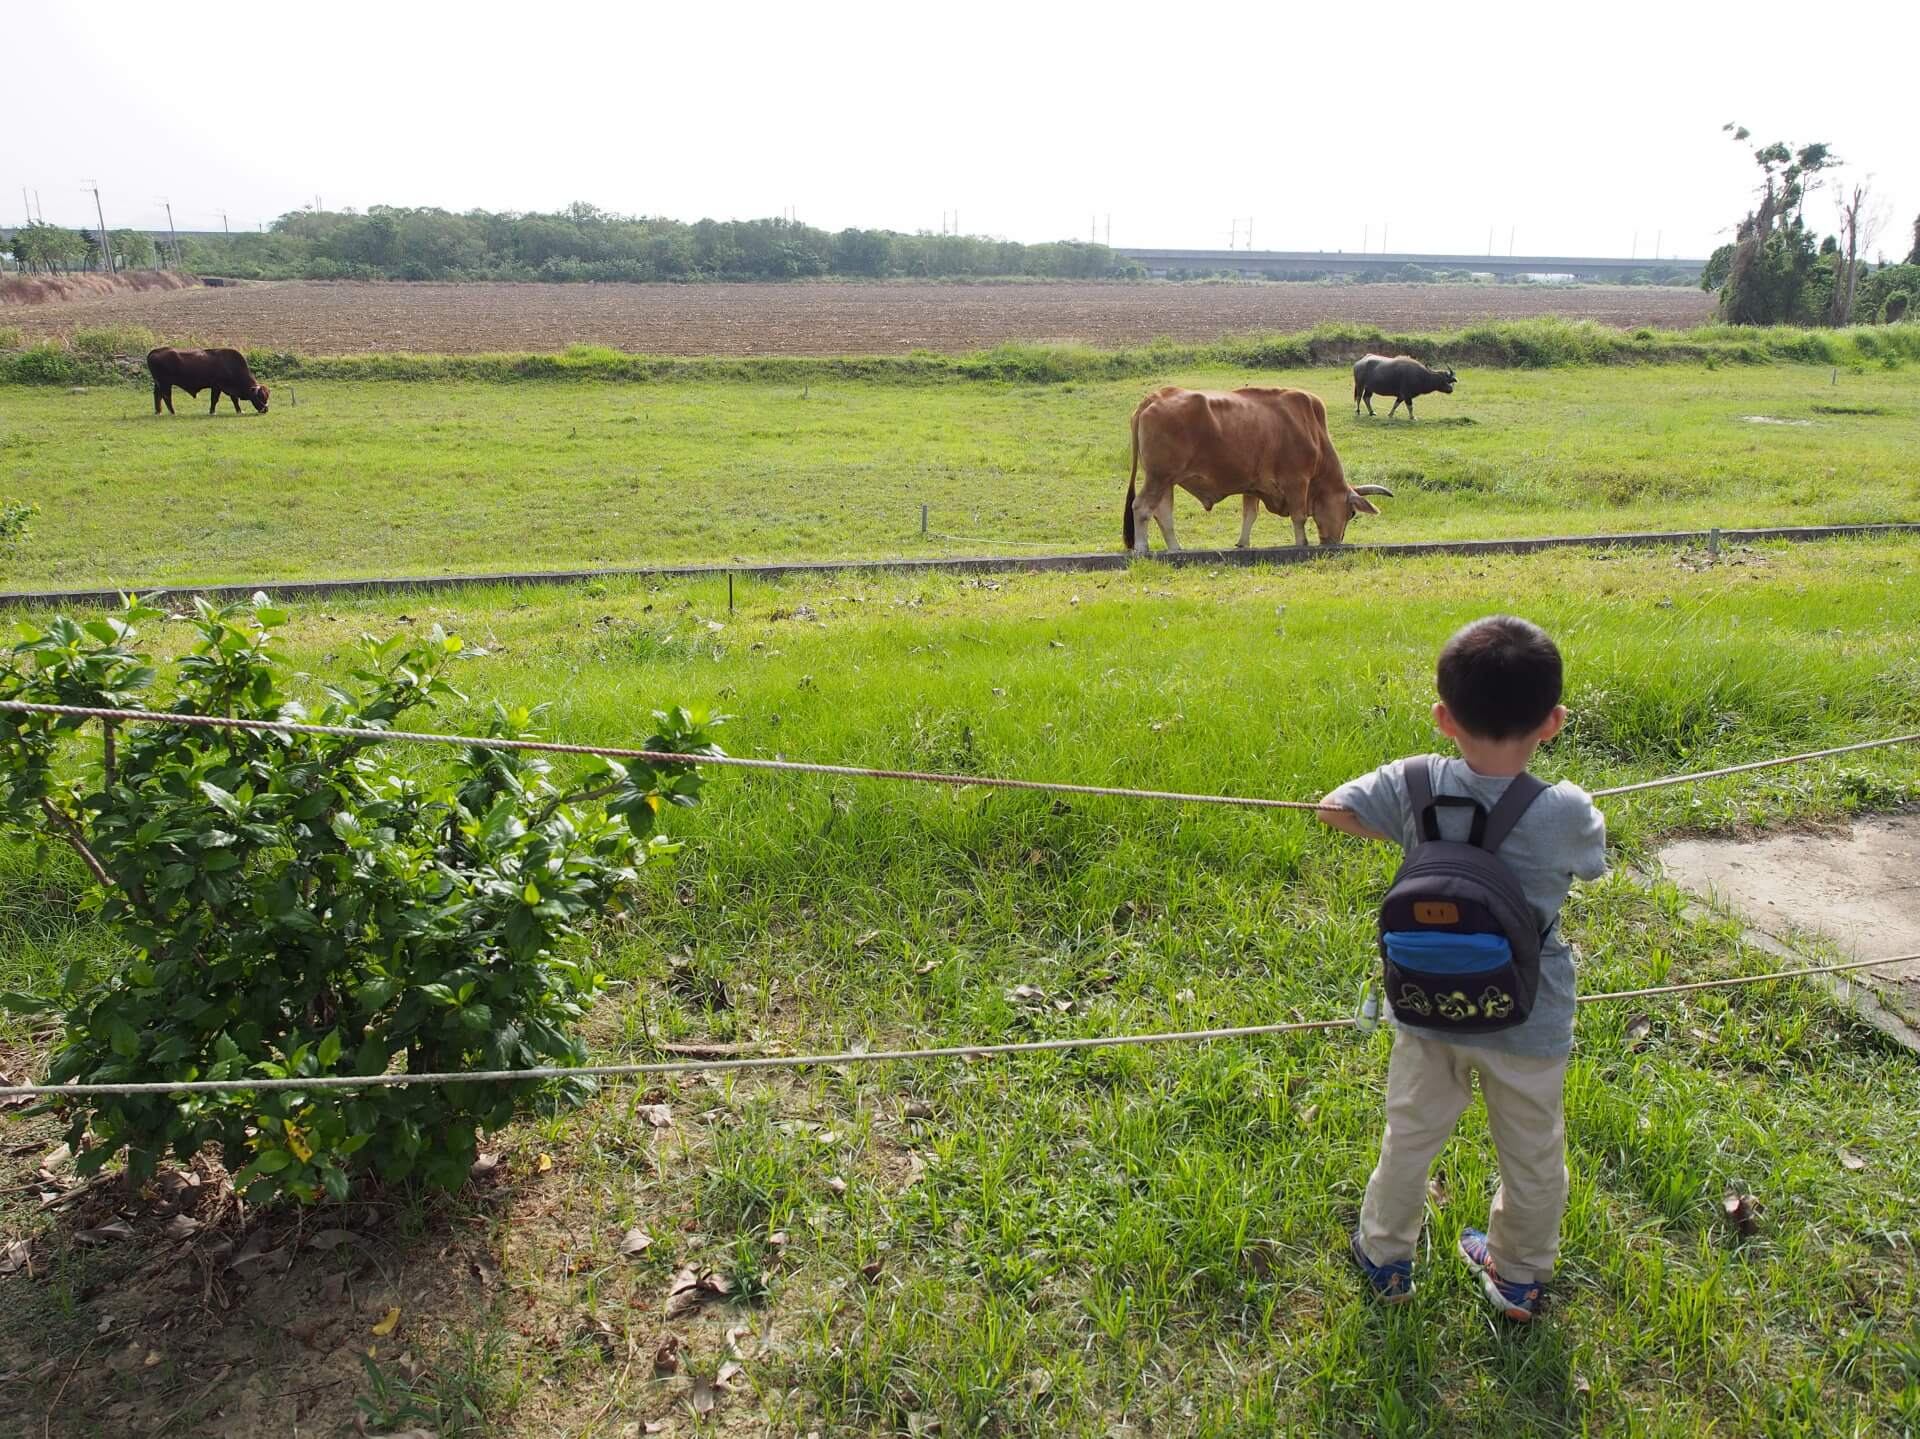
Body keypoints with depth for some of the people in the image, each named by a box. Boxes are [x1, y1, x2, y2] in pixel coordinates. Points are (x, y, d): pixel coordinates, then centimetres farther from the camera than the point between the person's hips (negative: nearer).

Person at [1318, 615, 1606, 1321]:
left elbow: (1333, 808, -4)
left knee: (1410, 1136, 23)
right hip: (1527, 1025, -1)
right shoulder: (1566, 811, -24)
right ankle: (1519, 1278, 44)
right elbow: (1592, 862, -1)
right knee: (1532, 1157, 23)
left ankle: (1385, 1257, 42)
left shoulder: (1417, 786, -19)